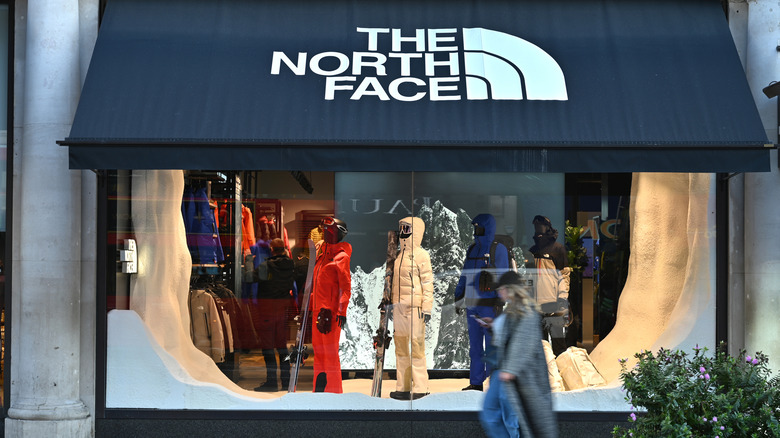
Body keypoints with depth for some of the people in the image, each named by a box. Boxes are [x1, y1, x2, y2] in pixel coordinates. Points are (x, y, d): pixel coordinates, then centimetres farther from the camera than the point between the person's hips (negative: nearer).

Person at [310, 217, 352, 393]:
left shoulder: (341, 257, -7)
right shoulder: (322, 255, 18)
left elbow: (346, 287, -13)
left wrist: (342, 311, -19)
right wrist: (312, 308, 22)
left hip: (331, 311, -8)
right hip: (318, 310, 8)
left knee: (330, 351, -7)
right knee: (318, 350, 11)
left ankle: (333, 391, -4)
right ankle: (320, 388, 18)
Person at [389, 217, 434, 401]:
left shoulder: (421, 255, -7)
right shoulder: (400, 255, 16)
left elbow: (428, 283, -10)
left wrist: (427, 308, -15)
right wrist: (393, 306, 20)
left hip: (414, 307, -8)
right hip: (399, 307, 8)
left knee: (416, 346, -7)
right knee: (400, 346, 9)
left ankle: (420, 389, -3)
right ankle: (403, 387, 15)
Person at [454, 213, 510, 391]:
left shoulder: (498, 249, -4)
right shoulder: (472, 249, 16)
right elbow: (464, 275, 22)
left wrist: (499, 301, -14)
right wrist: (458, 298, 17)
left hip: (489, 304, -7)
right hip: (472, 303, 7)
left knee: (492, 343, -4)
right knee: (474, 344, 9)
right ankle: (476, 382, 15)